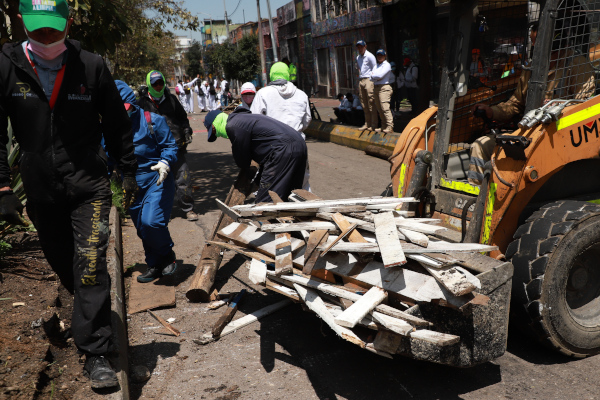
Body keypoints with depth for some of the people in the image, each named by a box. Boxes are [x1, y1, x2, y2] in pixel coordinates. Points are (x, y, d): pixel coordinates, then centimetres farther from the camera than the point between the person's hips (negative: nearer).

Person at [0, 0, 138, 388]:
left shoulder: (92, 67, -5)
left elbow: (118, 126, 5)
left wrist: (129, 173, 8)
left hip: (89, 185, -2)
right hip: (40, 189, 3)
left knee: (90, 267, -8)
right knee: (64, 266, 17)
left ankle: (95, 353, 3)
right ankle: (94, 317, 44)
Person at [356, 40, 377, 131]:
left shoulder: (369, 56, -4)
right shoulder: (358, 58, 19)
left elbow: (375, 69, -6)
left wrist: (372, 78, -11)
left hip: (368, 80, -8)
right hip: (361, 81, 8)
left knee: (371, 103, -8)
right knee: (364, 104, 8)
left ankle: (373, 124, -6)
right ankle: (367, 123, 14)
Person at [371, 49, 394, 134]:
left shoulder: (386, 65, -2)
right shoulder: (376, 65, 21)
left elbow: (380, 75, -14)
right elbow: (372, 78, 12)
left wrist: (373, 76, 2)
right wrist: (376, 77, -5)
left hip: (384, 87, -8)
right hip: (376, 87, 8)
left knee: (385, 108, -15)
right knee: (379, 109, 8)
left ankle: (390, 127, -14)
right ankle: (383, 127, 14)